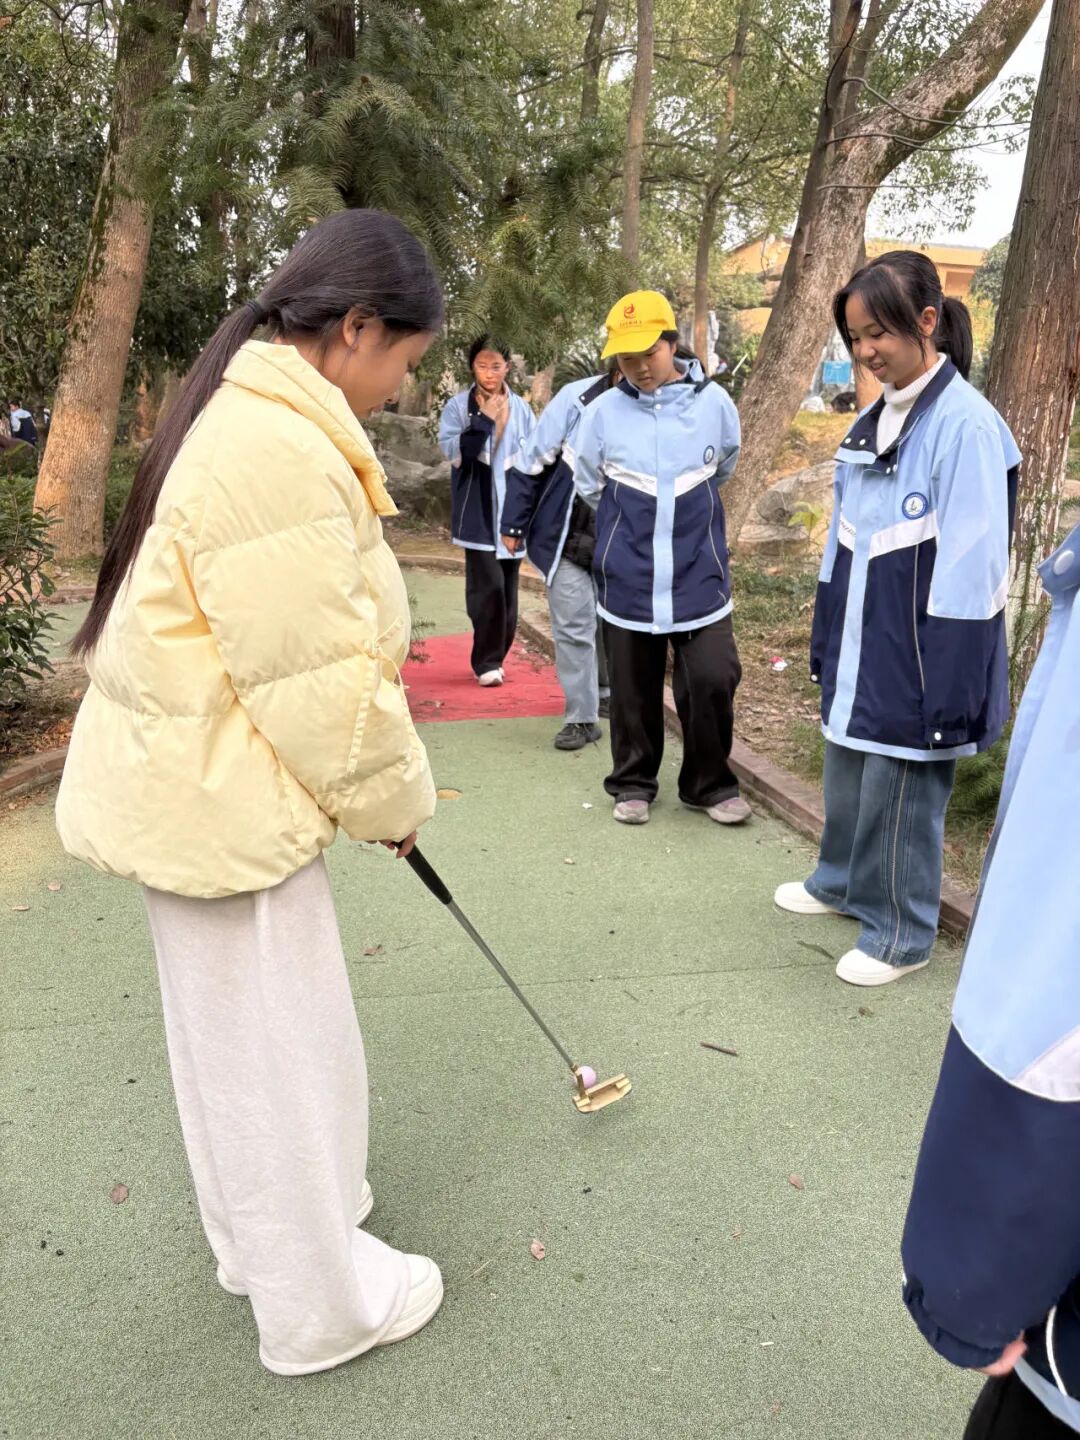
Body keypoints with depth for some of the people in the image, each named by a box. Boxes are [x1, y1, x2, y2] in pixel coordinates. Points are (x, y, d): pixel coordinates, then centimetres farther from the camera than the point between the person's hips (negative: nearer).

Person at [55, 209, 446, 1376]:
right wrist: (390, 797, -8)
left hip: (201, 776, 10)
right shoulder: (280, 450, -25)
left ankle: (260, 1232, 46)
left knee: (236, 1032, 24)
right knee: (277, 1049, 7)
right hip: (221, 796, -10)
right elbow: (319, 680, -25)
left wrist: (376, 783, 13)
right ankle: (321, 1303, 29)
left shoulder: (253, 415, 9)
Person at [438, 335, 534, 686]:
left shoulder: (521, 409, 8)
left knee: (508, 589, 8)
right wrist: (484, 420, -15)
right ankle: (486, 662, -1)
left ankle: (495, 657, 20)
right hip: (478, 513, -3)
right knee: (488, 586, -12)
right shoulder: (458, 406, 0)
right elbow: (453, 451, -12)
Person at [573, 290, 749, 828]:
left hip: (698, 571, 0)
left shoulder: (714, 403, -4)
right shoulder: (604, 412, -5)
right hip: (628, 574, 0)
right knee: (633, 685, 10)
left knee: (713, 678, -4)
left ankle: (709, 784, 19)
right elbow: (588, 485, 12)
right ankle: (633, 783, 29)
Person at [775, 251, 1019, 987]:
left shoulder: (965, 423, -17)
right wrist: (826, 642, 15)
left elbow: (969, 568, -19)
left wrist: (950, 685, -20)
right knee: (847, 775, 20)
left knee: (900, 792, 4)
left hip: (916, 658, -7)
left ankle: (901, 934, 23)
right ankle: (842, 883, 42)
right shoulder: (873, 420, 8)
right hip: (860, 648, 7)